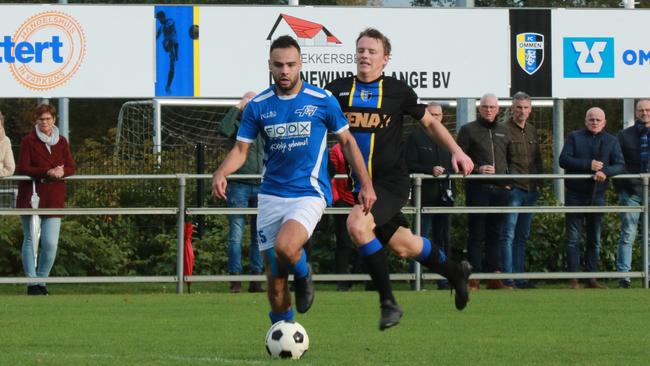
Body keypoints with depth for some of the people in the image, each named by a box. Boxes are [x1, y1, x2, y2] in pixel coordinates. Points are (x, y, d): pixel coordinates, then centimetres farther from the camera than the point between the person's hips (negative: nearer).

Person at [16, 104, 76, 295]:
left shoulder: (61, 142, 13)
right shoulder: (29, 141, 0)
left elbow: (71, 168, 11)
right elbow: (22, 168, -8)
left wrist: (61, 172, -13)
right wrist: (47, 172, -19)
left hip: (54, 199, 3)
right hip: (31, 197, -3)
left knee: (51, 243, -5)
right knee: (31, 240, -3)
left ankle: (42, 281, 10)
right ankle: (32, 284, 1)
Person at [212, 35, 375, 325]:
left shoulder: (322, 101, -2)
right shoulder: (258, 106, 3)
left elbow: (347, 141, 7)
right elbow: (241, 149, 5)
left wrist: (366, 184, 3)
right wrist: (221, 173, -16)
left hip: (309, 193, -3)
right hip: (271, 195, 3)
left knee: (285, 248, -30)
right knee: (274, 278, 1)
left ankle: (303, 275, 4)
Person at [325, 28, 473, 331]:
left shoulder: (397, 91, -2)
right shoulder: (338, 90, 3)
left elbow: (429, 122, 10)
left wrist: (456, 151, 1)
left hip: (391, 181, -5)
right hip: (361, 183, 5)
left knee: (357, 225, -28)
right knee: (403, 246, 13)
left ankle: (387, 302, -18)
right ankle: (455, 272, 41)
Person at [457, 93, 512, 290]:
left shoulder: (504, 131, 17)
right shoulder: (468, 130, 3)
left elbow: (510, 159, 24)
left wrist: (508, 181, 10)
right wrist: (477, 170, -17)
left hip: (500, 188, 5)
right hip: (478, 188, -5)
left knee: (495, 233, 6)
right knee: (477, 233, -6)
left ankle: (494, 276, 9)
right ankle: (474, 277, -7)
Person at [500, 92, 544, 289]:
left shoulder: (532, 131, 16)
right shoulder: (504, 130, -6)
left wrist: (539, 183, 12)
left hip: (530, 190, 7)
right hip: (513, 189, -7)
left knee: (522, 236, 10)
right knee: (508, 235, -7)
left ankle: (519, 278, 13)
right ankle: (508, 278, -8)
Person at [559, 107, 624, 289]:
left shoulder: (611, 141, 8)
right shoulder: (574, 137, 2)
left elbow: (620, 165, -3)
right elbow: (563, 160, -10)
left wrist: (605, 171, -24)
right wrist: (588, 165, -21)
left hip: (597, 196, 3)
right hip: (575, 195, -3)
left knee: (595, 239, 8)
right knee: (573, 238, -3)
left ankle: (591, 277, 14)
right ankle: (573, 279, -1)